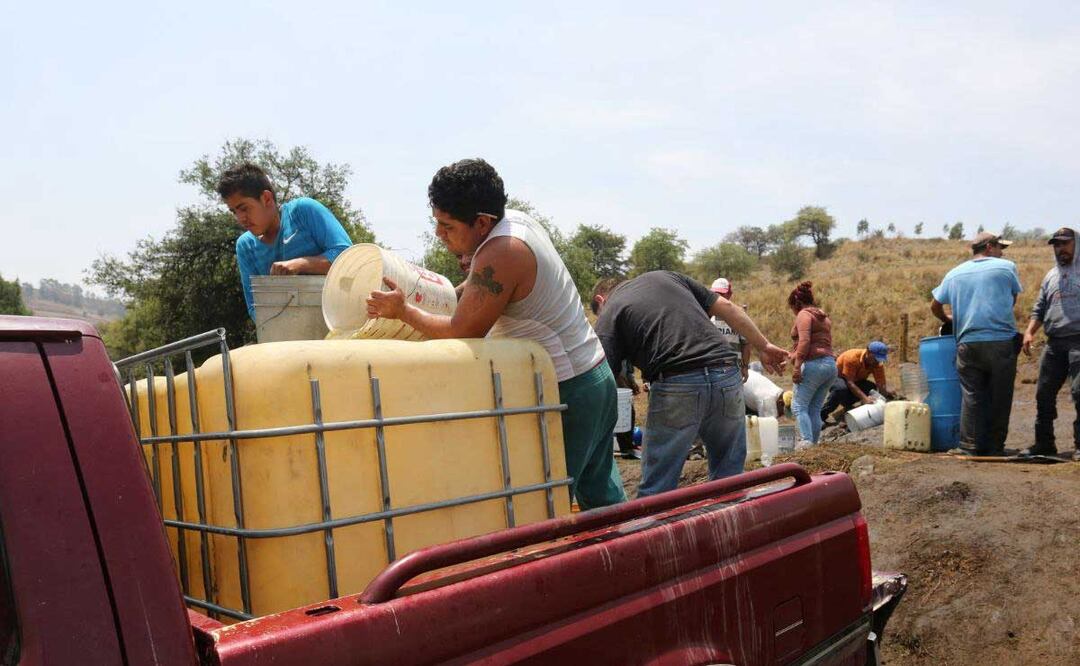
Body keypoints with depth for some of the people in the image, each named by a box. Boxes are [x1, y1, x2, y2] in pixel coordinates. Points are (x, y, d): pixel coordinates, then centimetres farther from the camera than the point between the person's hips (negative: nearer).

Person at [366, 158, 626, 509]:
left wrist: (403, 310, -4)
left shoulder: (500, 254, -23)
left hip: (567, 392, -10)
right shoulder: (514, 219, 6)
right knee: (601, 495, 19)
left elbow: (461, 333, -15)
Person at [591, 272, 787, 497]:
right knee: (729, 478, 19)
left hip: (677, 386, -5)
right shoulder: (666, 275, 23)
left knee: (657, 490, 8)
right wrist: (763, 346, 25)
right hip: (727, 377, 5)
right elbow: (726, 307, 19)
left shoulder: (608, 315, 9)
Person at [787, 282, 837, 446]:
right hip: (831, 365, 9)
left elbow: (804, 341, -17)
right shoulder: (824, 316, 24)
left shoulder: (804, 314, -3)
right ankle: (814, 443, 7)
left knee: (799, 406, -8)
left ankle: (806, 442, -19)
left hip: (813, 364, -9)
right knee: (815, 409, 9)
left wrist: (797, 366, -21)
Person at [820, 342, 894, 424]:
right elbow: (850, 383, -37)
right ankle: (822, 414, -25)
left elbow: (881, 385, -19)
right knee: (841, 388, -39)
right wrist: (864, 398, -48)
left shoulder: (878, 364, -16)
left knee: (872, 388, -21)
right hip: (837, 377, -6)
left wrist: (888, 393, -42)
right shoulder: (852, 358, -32)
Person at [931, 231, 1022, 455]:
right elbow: (1013, 299, 14)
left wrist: (948, 319, 35)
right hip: (1002, 342, -2)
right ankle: (995, 447, 11)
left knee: (971, 397, 3)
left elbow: (935, 306, 15)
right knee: (999, 398, 6)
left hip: (968, 343, 2)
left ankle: (971, 447, 2)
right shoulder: (1007, 267, 4)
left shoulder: (954, 274, 12)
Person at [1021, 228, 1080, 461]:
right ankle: (1044, 443, 16)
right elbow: (1039, 309, 20)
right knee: (1044, 393, 6)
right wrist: (1030, 332, 5)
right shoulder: (1051, 276, 19)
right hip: (1054, 343, 6)